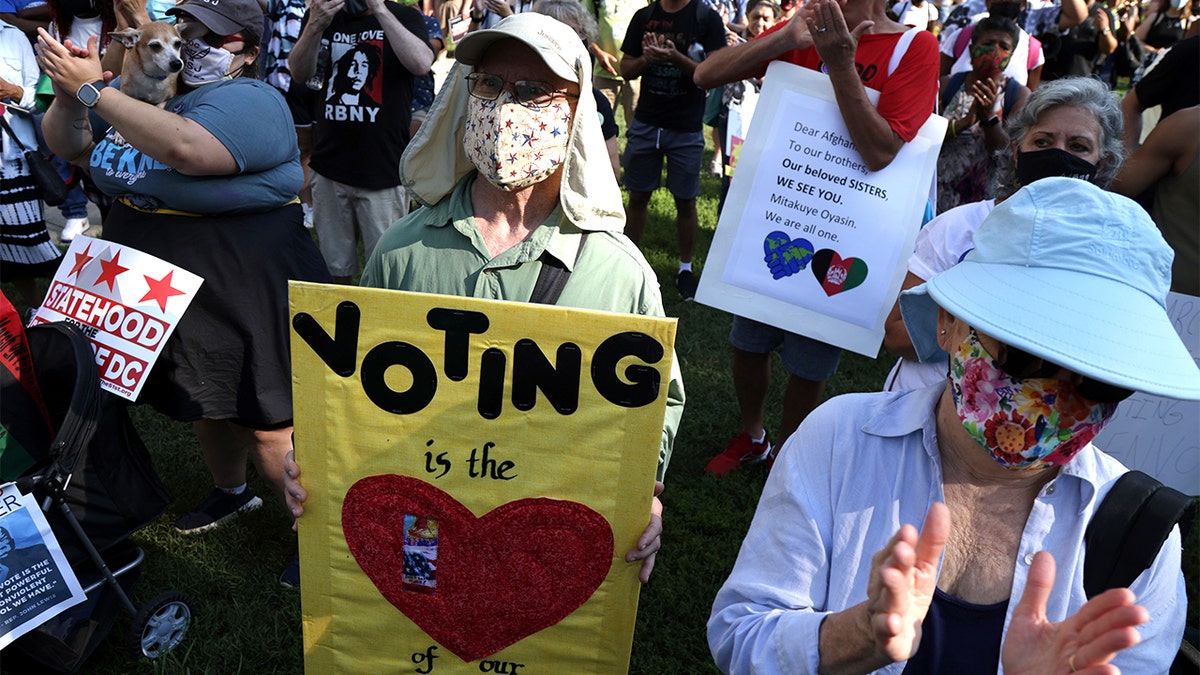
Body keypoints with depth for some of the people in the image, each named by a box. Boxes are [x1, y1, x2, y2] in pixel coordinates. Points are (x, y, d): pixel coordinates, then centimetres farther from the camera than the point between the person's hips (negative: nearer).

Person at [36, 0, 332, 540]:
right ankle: (231, 491, 48)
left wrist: (92, 89, -27)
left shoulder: (249, 101, -16)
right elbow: (66, 145, 8)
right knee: (203, 401, 24)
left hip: (242, 289, -8)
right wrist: (68, 93, -11)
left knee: (266, 423, -3)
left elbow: (183, 148, -34)